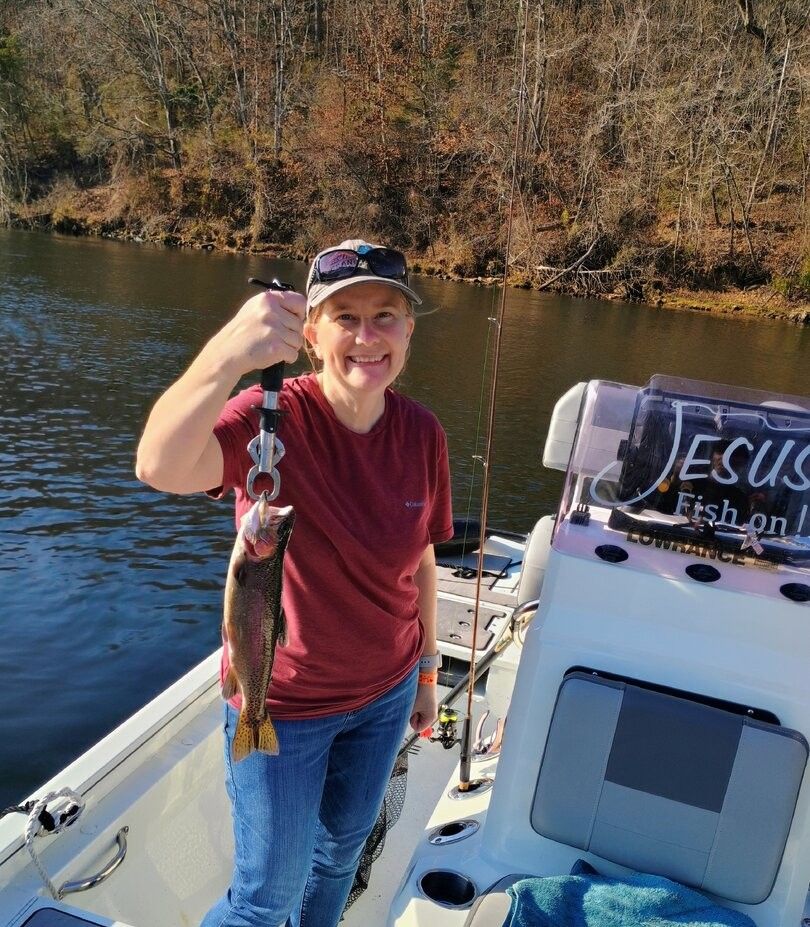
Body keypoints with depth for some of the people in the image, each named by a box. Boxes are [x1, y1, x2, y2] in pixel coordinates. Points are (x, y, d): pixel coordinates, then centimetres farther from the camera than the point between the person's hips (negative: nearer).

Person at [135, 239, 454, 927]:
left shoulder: (423, 433, -10)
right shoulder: (272, 418, -25)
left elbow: (420, 560, 2)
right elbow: (160, 468, -45)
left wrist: (427, 668, 10)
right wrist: (230, 351, -61)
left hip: (386, 690, 5)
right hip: (283, 702, -4)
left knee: (343, 844, 28)